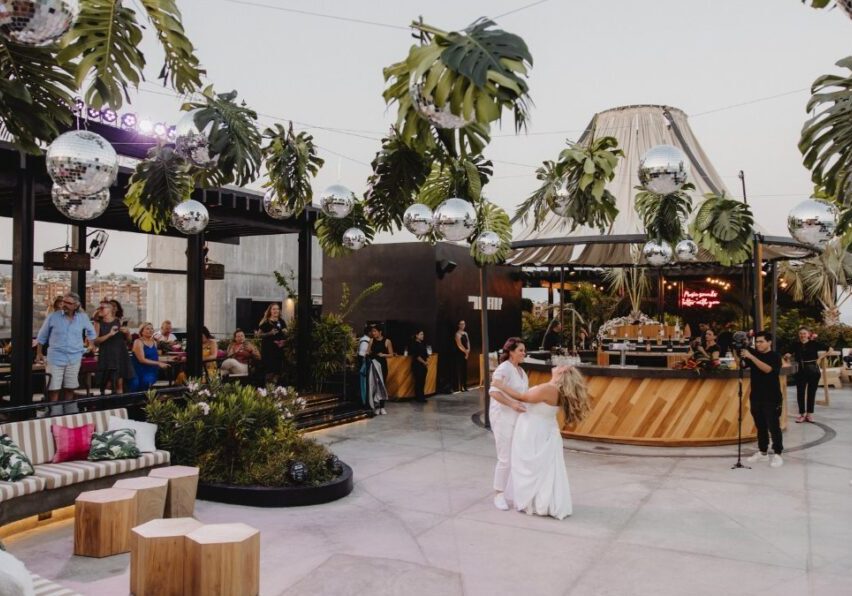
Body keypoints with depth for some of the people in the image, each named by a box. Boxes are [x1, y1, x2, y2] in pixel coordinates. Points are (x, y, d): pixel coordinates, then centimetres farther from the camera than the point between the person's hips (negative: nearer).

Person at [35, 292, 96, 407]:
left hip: (74, 358, 2)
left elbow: (90, 331, 20)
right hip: (56, 358, -2)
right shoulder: (53, 317, -6)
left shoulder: (83, 317, 0)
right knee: (54, 388, -5)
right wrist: (39, 353, 8)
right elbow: (42, 336, 6)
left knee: (70, 388, 11)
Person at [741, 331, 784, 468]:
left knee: (773, 426, -3)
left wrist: (751, 356, -29)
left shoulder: (775, 356, -8)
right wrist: (737, 352, -14)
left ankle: (777, 454, 3)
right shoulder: (754, 353, 8)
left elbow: (767, 369, -24)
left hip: (771, 398, -5)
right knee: (760, 426, 13)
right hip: (756, 396, 5)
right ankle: (762, 452, 22)